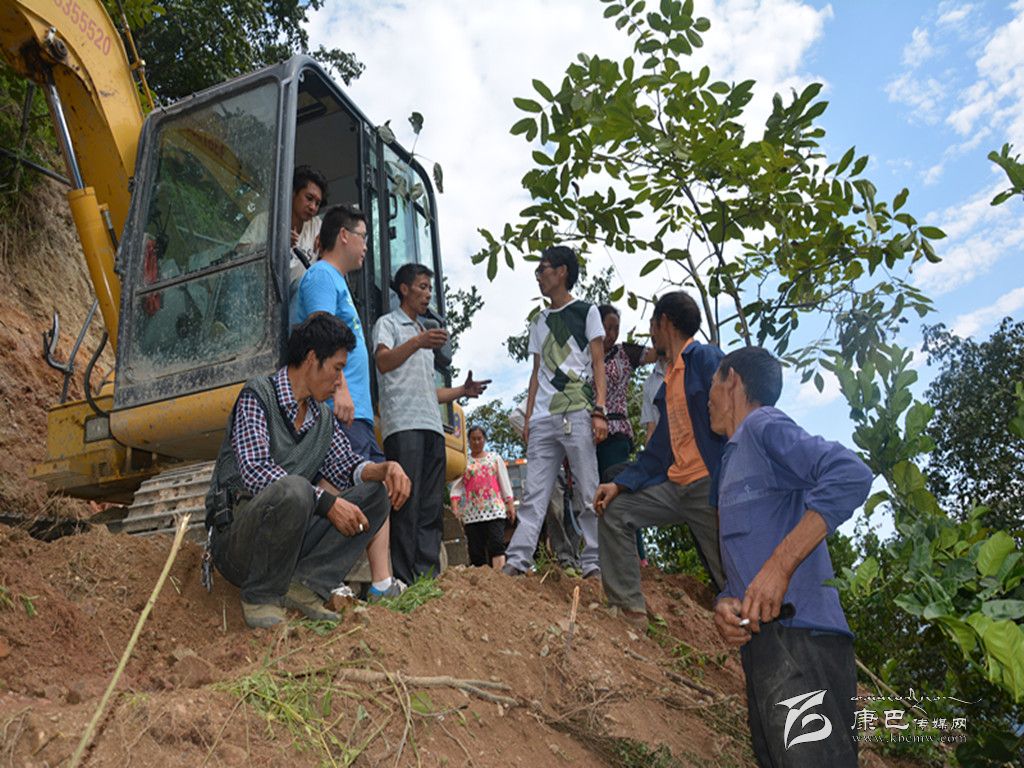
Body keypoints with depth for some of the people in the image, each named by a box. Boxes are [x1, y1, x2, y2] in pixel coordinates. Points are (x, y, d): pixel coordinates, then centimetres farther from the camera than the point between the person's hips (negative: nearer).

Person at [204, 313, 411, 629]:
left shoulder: (322, 418, 13)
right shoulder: (258, 395, -10)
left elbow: (345, 466, 13)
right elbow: (255, 471, -22)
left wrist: (386, 468, -9)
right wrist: (327, 502, -25)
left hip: (288, 540, 7)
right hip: (235, 539, -7)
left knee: (377, 493, -2)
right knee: (293, 489, -37)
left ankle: (305, 584, -13)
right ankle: (261, 597, -14)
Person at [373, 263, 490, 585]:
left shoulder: (425, 334, 30)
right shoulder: (388, 324, 9)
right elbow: (383, 362, -14)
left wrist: (463, 391, 16)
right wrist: (417, 342, -30)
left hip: (432, 427, 7)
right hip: (403, 425, -7)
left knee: (432, 509, 2)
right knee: (407, 505, -12)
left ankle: (429, 578, 3)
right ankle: (404, 581, -11)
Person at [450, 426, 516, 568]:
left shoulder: (495, 458, 15)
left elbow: (504, 482, 14)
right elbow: (457, 486, 3)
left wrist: (510, 504, 5)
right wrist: (455, 506, -14)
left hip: (495, 509, 0)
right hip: (472, 513, 1)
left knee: (497, 545, -16)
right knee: (476, 551, -2)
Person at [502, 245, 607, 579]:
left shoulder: (587, 311, 8)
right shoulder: (540, 322, 22)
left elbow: (598, 364, 2)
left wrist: (599, 412, -9)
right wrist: (528, 418, 10)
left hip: (577, 415, -5)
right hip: (543, 418, 5)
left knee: (590, 493, -4)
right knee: (533, 494, 0)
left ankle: (593, 564, 1)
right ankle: (518, 560, -3)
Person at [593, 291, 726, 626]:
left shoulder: (706, 358, -6)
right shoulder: (669, 379, 19)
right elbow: (660, 447, 18)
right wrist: (620, 484, 9)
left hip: (710, 486, -9)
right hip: (675, 485, 9)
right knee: (615, 510, 5)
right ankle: (628, 607, 8)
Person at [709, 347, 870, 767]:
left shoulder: (763, 425, -1)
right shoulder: (732, 462, 26)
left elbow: (851, 475, -20)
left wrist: (779, 566, -22)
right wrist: (724, 605, 0)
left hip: (797, 640, -9)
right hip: (761, 649, 9)